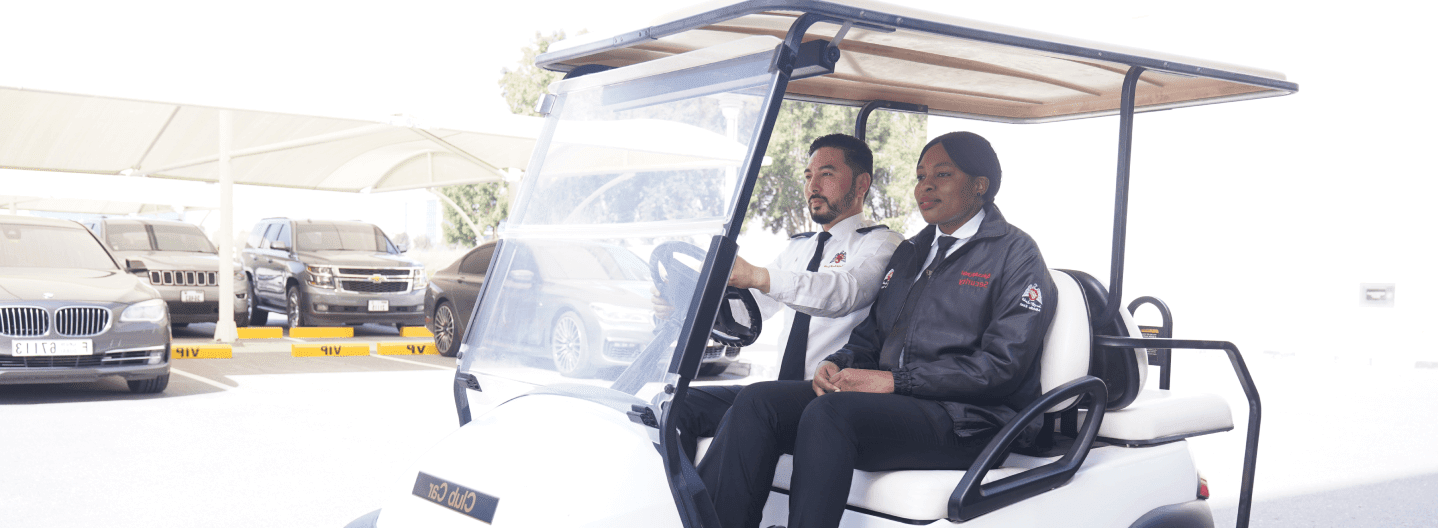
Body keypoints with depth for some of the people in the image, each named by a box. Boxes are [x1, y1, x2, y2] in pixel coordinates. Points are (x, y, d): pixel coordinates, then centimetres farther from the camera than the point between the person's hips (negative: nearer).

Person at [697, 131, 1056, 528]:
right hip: (893, 404, 7)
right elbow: (872, 333, 25)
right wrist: (838, 364, 0)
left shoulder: (1016, 254, 1)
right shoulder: (909, 252, 25)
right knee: (759, 401, -15)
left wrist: (895, 380, -15)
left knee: (829, 414, -33)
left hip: (967, 422, -7)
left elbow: (1003, 367, -10)